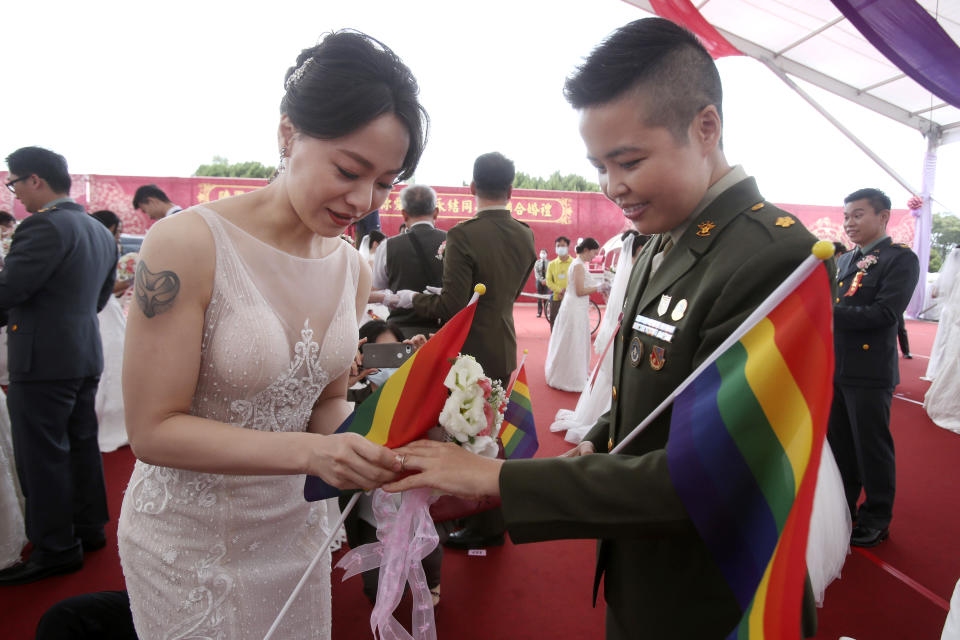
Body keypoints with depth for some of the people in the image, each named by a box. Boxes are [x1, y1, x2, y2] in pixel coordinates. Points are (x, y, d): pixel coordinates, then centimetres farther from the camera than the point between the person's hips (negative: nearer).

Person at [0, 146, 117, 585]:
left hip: (43, 360, -9)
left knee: (43, 456, 2)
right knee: (81, 445, 17)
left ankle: (56, 550, 13)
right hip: (86, 355, 9)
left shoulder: (44, 226, -16)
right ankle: (89, 528, 30)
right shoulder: (99, 231, 11)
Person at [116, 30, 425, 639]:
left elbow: (326, 402, 3)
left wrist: (367, 447, -17)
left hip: (294, 526, 5)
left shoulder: (354, 270, -5)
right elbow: (154, 429, -20)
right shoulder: (188, 244, -21)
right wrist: (308, 452, -30)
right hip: (188, 542, -5)